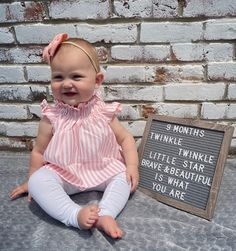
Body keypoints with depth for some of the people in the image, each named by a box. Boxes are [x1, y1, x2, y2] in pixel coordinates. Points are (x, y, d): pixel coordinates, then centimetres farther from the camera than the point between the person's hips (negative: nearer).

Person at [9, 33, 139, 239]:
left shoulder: (103, 113, -10)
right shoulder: (52, 117, -11)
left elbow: (125, 138, 0)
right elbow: (39, 151, 2)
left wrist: (132, 166, -13)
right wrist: (32, 180, 8)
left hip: (103, 170, 2)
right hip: (62, 174, -1)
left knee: (124, 176, -18)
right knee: (38, 180, -25)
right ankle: (75, 215, -28)